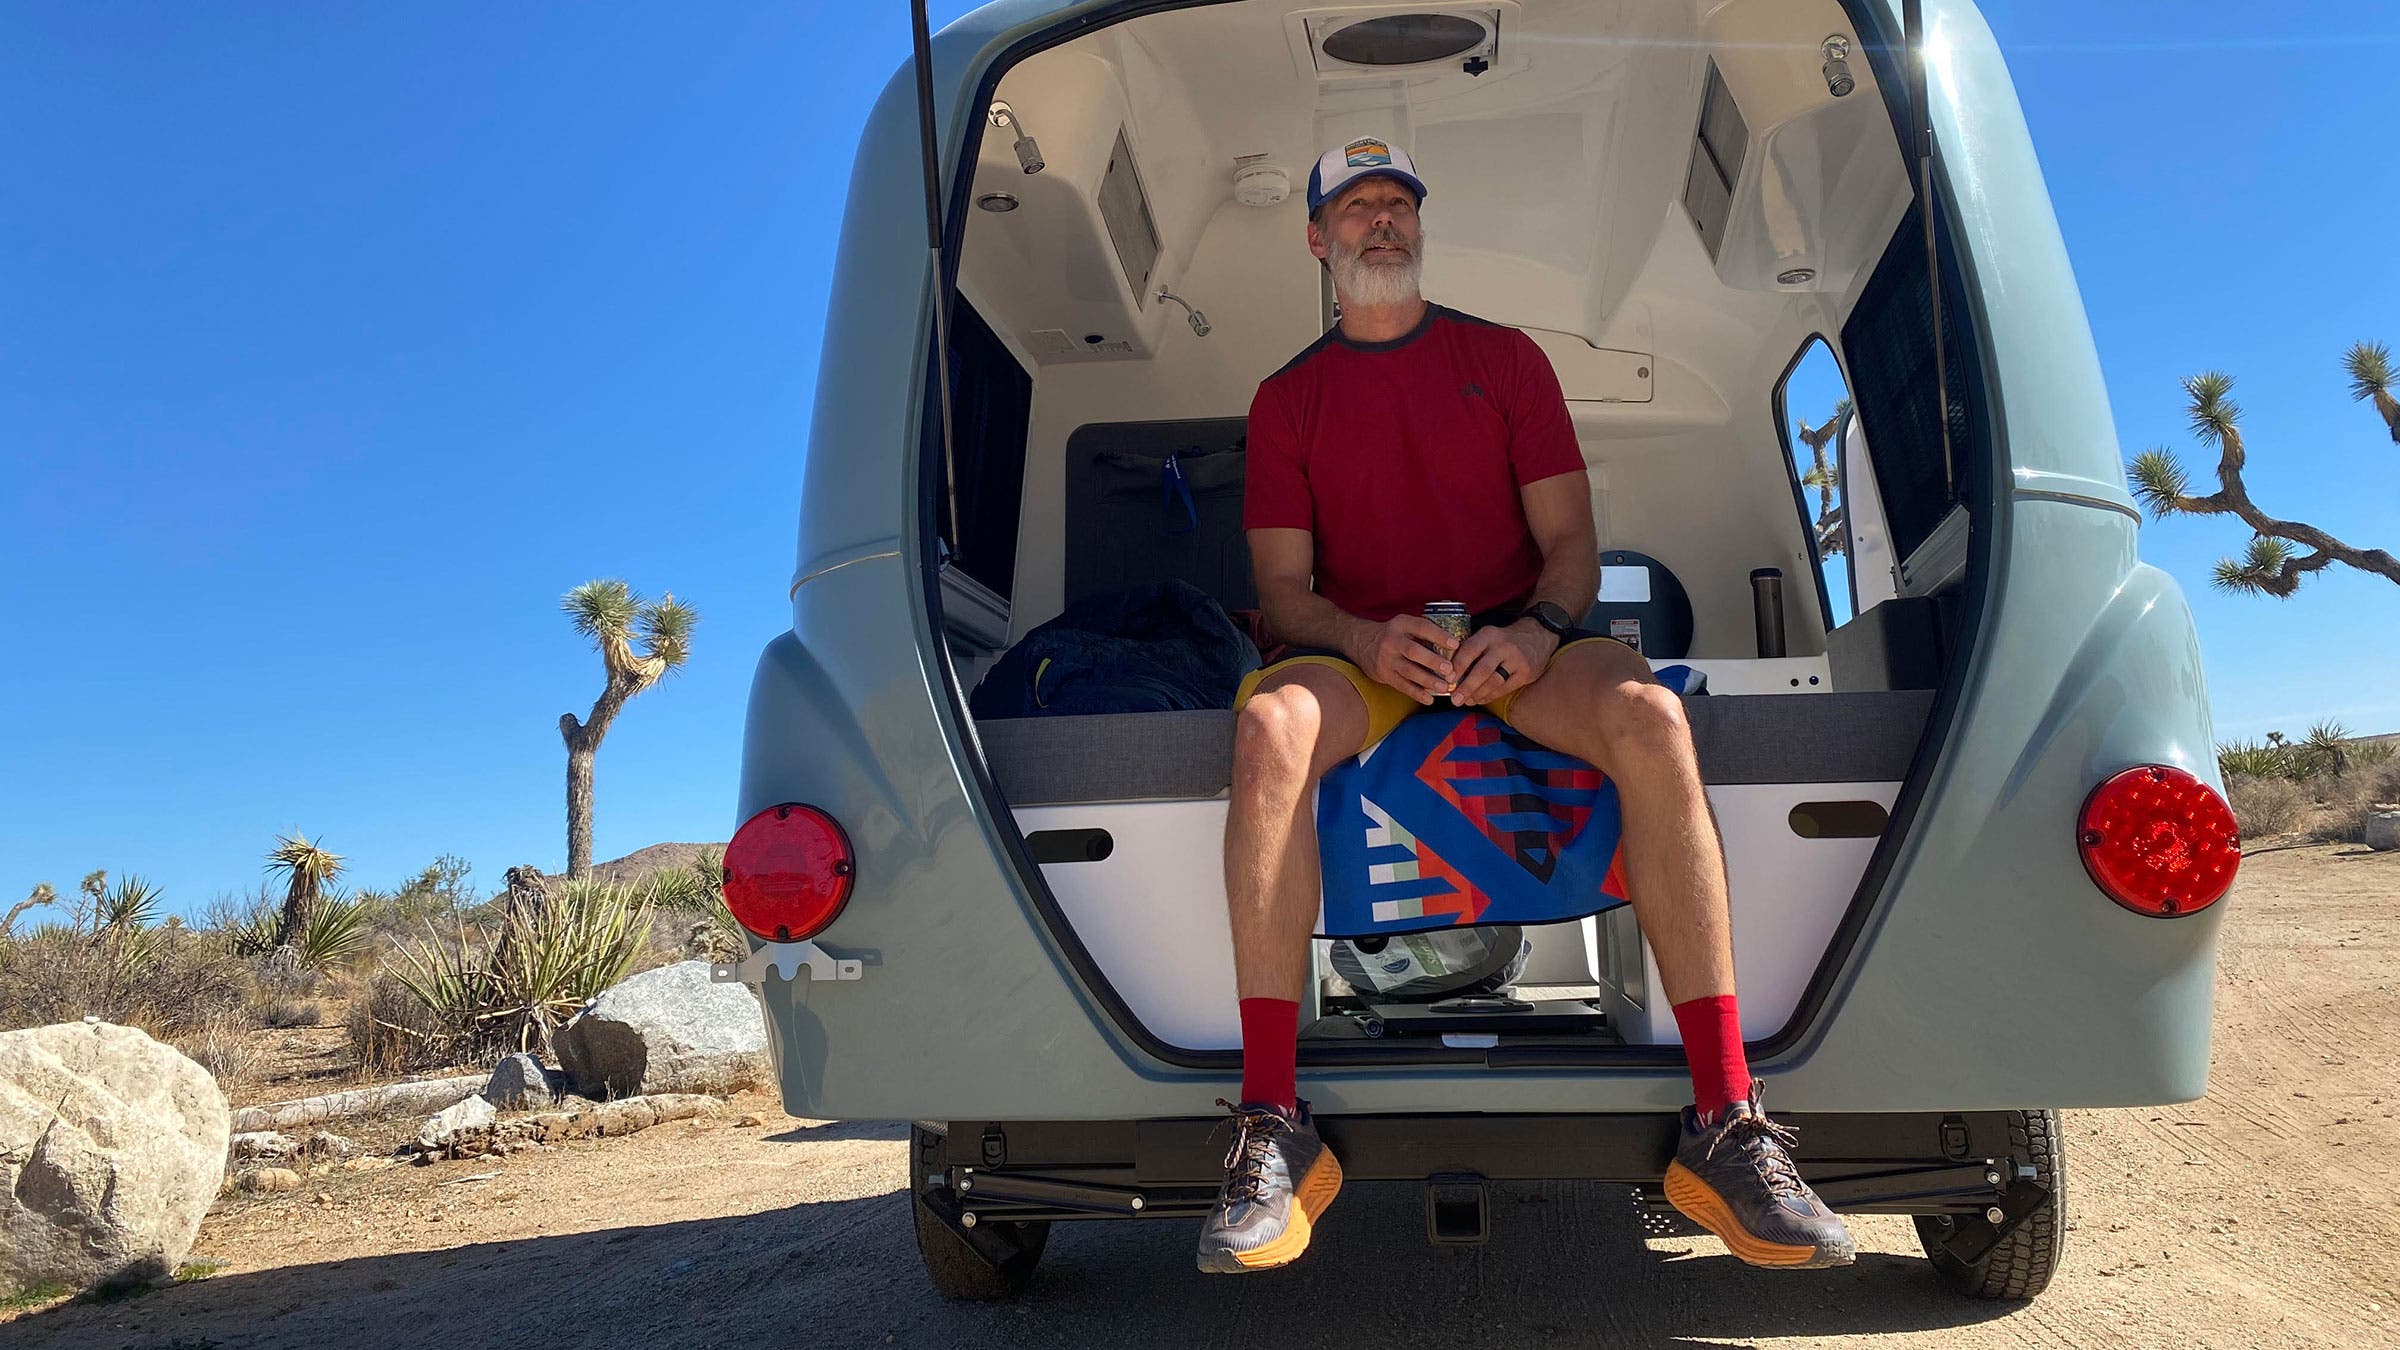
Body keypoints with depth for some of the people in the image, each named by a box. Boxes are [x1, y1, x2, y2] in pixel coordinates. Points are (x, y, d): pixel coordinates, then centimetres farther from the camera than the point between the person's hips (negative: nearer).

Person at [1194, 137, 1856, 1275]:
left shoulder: (1506, 359, 14)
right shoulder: (1287, 398, 13)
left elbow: (1571, 542, 6)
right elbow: (1284, 588, 4)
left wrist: (1535, 632, -17)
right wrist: (1368, 639, -19)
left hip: (1517, 644, 1)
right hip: (1361, 653, 0)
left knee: (1650, 716, -34)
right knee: (1271, 723, -37)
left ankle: (1725, 1126, -33)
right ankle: (1273, 1131, -36)